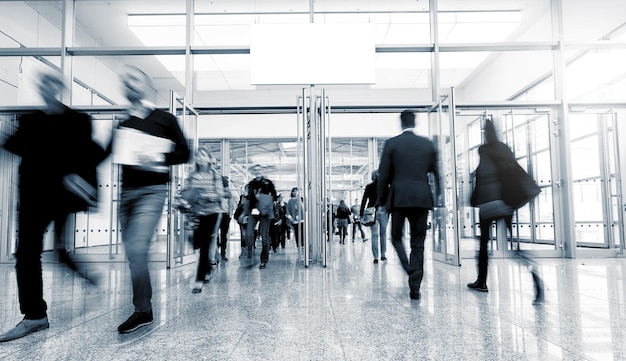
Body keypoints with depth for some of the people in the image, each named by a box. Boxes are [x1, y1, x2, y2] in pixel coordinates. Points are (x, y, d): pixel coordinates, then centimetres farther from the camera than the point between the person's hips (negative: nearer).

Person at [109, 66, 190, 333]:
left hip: (152, 192, -5)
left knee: (136, 249, -16)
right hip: (127, 191, 5)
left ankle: (142, 310, -3)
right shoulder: (122, 125, 15)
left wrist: (158, 159, -15)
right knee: (133, 253, 9)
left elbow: (184, 153, 0)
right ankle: (145, 308, 24)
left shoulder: (165, 119, 3)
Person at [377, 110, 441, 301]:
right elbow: (435, 172, 13)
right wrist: (437, 194, 27)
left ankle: (411, 270, -10)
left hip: (399, 197, -2)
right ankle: (415, 287, 8)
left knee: (396, 237, 14)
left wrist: (381, 199, 9)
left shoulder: (391, 143, 0)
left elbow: (384, 175, -1)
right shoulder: (428, 144, 7)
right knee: (418, 243, 8)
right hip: (422, 198, 2)